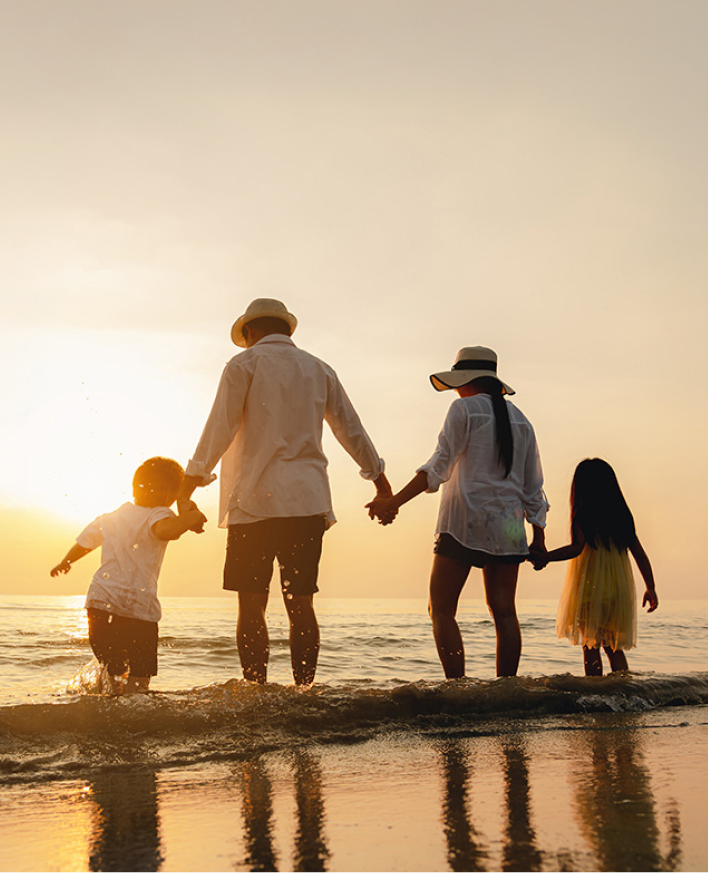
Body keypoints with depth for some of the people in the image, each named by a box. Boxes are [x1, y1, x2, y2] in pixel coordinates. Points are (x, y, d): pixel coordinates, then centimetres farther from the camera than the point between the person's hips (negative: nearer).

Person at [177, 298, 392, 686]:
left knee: (252, 606, -1)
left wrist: (188, 487, -5)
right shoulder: (318, 369, 17)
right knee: (301, 604, 4)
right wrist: (379, 478, 33)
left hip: (255, 500, -4)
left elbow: (219, 429, -5)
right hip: (307, 500, 4)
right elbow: (351, 429, 22)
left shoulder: (244, 365, 4)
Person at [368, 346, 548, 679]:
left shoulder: (465, 409, -2)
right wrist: (538, 536, 20)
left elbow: (439, 466, -14)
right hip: (507, 527, 6)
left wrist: (395, 501, -19)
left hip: (465, 521, -6)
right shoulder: (520, 419, 16)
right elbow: (532, 486, 15)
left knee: (442, 610, -3)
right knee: (504, 612, 6)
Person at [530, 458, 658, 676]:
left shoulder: (583, 514, -6)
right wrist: (651, 588, 15)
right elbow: (640, 554, 10)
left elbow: (577, 547, -20)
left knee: (591, 645, 0)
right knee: (614, 647, 15)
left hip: (590, 587, -5)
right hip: (619, 590, 5)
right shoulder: (622, 515, 10)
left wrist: (545, 557, -19)